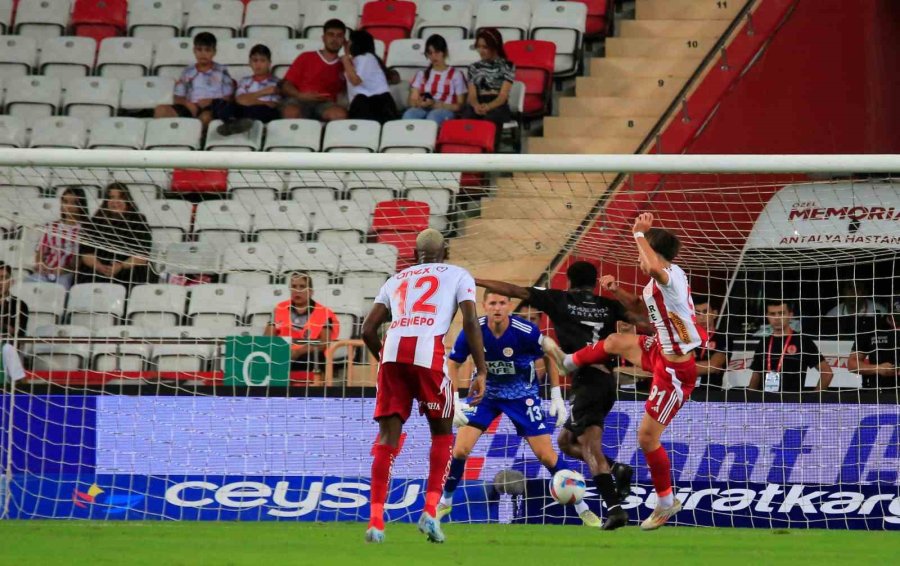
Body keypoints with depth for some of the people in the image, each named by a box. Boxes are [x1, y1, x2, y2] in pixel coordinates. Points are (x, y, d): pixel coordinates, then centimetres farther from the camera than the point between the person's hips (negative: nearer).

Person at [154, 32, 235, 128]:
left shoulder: (221, 72, 13)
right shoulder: (188, 72, 19)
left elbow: (227, 98, 8)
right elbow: (178, 98, 17)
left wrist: (211, 101, -10)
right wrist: (187, 104, -6)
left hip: (213, 109, -3)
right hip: (191, 108, 3)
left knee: (206, 116, -42)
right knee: (161, 110, -25)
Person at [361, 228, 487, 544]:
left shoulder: (396, 280, 29)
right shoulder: (458, 276, 20)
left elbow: (368, 330, 21)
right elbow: (470, 322, 5)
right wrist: (481, 372, 3)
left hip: (392, 351, 3)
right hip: (429, 351, -2)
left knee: (388, 435, 6)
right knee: (442, 432, 15)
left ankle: (375, 520, -4)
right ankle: (430, 511, 2)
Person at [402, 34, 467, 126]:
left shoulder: (456, 75, 12)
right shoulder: (422, 74, 24)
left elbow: (460, 105, 6)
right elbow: (413, 101, 17)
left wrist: (436, 104, -9)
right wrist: (420, 103, -9)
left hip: (445, 111, -3)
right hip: (423, 110, 3)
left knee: (433, 116, -40)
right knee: (410, 113, -34)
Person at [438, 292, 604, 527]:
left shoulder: (526, 331, -23)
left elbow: (549, 357, -5)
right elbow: (453, 365, -6)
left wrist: (556, 396, -6)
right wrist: (455, 401, -17)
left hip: (522, 395, -1)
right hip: (486, 392, 1)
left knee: (546, 455, -6)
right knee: (460, 450, -11)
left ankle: (581, 507, 8)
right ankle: (445, 501, 13)